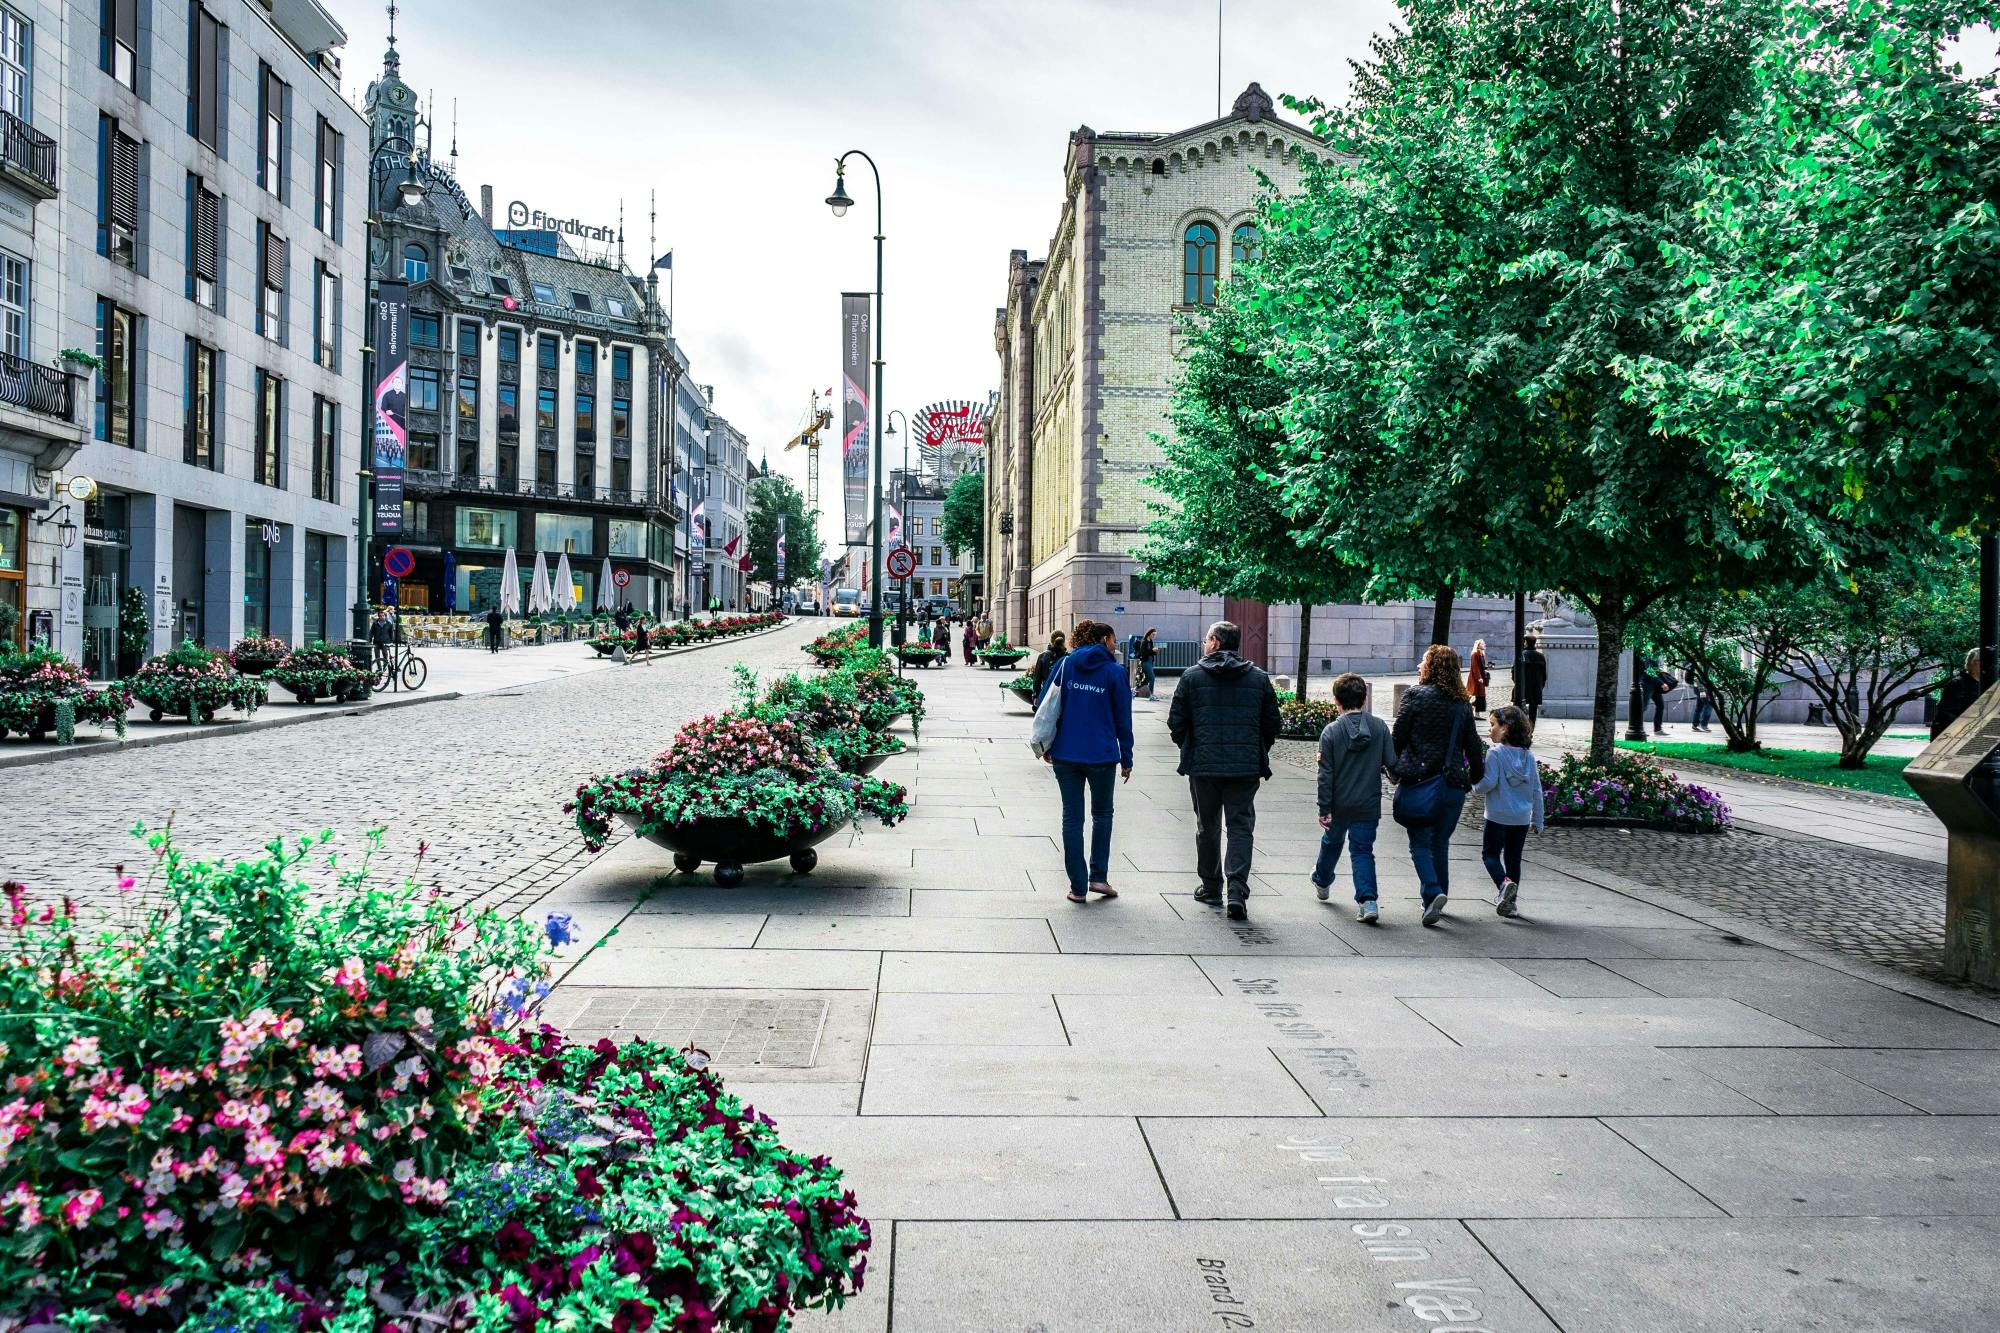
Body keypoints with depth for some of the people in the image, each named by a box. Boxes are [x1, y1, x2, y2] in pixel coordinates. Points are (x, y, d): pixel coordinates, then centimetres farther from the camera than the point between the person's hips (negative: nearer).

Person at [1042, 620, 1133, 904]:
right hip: (1101, 755, -2)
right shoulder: (1115, 671, -3)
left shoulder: (1066, 664, 4)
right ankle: (1098, 877, 12)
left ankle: (1078, 887, 8)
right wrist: (1126, 758, 6)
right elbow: (1123, 718, -1)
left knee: (1072, 817, 8)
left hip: (1065, 754, 2)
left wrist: (1046, 745, 11)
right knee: (1102, 814, 18)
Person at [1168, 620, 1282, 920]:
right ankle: (1237, 891, -11)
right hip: (1246, 767, 1)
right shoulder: (1259, 678, 4)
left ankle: (1211, 888, 24)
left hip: (1203, 766, 0)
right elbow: (1272, 724, 6)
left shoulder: (1192, 676, -1)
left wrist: (1189, 750, 16)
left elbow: (1176, 722, 0)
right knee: (1241, 827, 3)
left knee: (1208, 828, 14)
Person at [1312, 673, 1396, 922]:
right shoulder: (1380, 727, -5)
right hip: (1369, 804, 0)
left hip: (1339, 804, 0)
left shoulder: (1331, 731, -11)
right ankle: (1367, 900, -11)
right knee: (1363, 850, 6)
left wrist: (1324, 809, -7)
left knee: (1331, 842, 23)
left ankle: (1322, 881, 48)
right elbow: (1392, 763, -5)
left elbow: (1326, 775, -11)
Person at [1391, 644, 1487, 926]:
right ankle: (1438, 896, 20)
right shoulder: (1463, 703, 8)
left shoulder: (1416, 695, -5)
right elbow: (1474, 746, 9)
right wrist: (1475, 776, 21)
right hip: (1454, 784, 4)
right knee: (1441, 843, 16)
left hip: (1419, 781, -4)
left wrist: (1393, 770, 7)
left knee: (1420, 843, 1)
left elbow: (1397, 737, -5)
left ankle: (1433, 892, -18)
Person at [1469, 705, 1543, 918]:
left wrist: (1474, 788, 2)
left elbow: (1489, 782, -20)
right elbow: (1536, 790, 8)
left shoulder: (1496, 753, -13)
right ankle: (1509, 901, 16)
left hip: (1499, 816, -5)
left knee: (1490, 853, 9)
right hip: (1522, 818, 5)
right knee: (1514, 858, 13)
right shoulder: (1529, 756, 5)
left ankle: (1504, 883, -18)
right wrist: (1538, 820, 14)